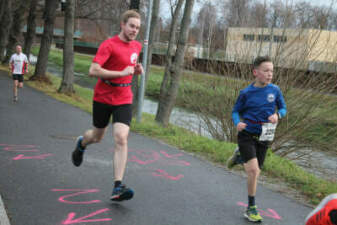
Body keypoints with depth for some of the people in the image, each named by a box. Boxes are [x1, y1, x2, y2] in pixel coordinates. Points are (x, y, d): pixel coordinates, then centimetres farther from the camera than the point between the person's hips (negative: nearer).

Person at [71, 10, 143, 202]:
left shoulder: (137, 46, 7)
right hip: (103, 98, -3)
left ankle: (118, 187, -16)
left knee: (121, 139, -14)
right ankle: (82, 144, 55)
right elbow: (93, 71, -23)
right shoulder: (109, 45, -14)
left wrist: (137, 69, 5)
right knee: (97, 137, 16)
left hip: (124, 100, 3)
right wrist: (121, 73, -26)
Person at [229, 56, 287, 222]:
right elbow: (236, 111, 2)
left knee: (255, 173, 11)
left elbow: (283, 108, 8)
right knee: (253, 171, -16)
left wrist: (277, 115, -15)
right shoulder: (246, 93, -9)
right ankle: (251, 208, -1)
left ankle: (240, 157, 44)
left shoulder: (275, 90, -4)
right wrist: (237, 123, -19)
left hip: (263, 138, 3)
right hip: (246, 135, -3)